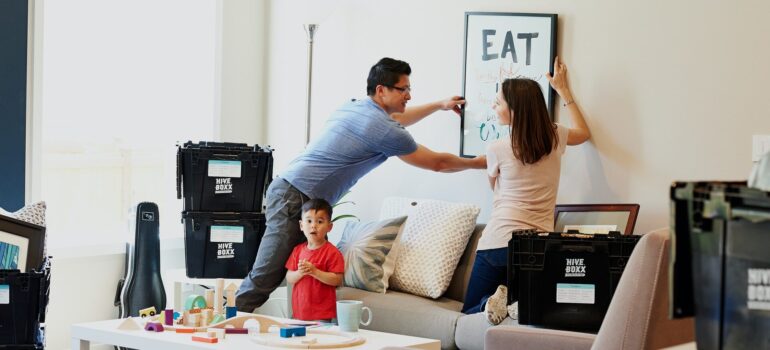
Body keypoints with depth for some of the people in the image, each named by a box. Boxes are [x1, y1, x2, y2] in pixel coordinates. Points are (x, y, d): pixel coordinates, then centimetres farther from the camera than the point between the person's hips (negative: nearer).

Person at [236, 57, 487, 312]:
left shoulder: (354, 107, 15)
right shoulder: (384, 130, -11)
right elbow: (437, 163, 2)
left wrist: (439, 105, 46)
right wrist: (478, 163, 17)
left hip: (286, 190, 10)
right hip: (296, 199, -10)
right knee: (264, 279, -11)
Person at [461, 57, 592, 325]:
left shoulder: (497, 149, -5)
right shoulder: (555, 138, 4)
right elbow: (583, 133, 30)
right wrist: (563, 90, 35)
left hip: (498, 243, -3)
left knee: (470, 311, 12)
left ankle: (494, 300, -20)